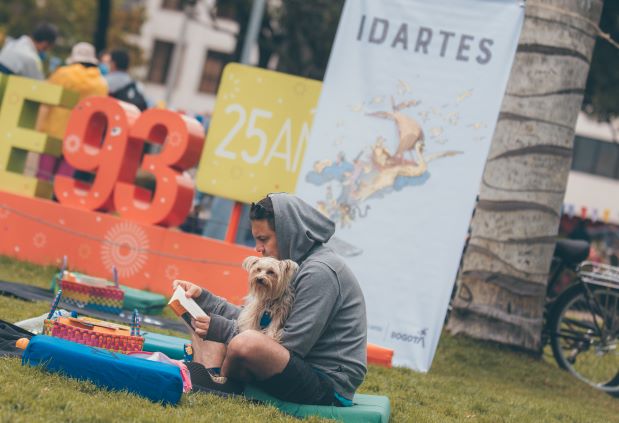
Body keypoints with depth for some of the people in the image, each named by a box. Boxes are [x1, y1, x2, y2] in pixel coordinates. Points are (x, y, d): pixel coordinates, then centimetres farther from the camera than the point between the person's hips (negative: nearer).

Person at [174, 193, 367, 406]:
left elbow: (291, 346, -22)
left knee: (248, 342, -34)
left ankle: (216, 385, -5)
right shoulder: (294, 265, 14)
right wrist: (202, 296, 5)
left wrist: (221, 329, -18)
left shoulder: (320, 272, -18)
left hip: (329, 386, -10)